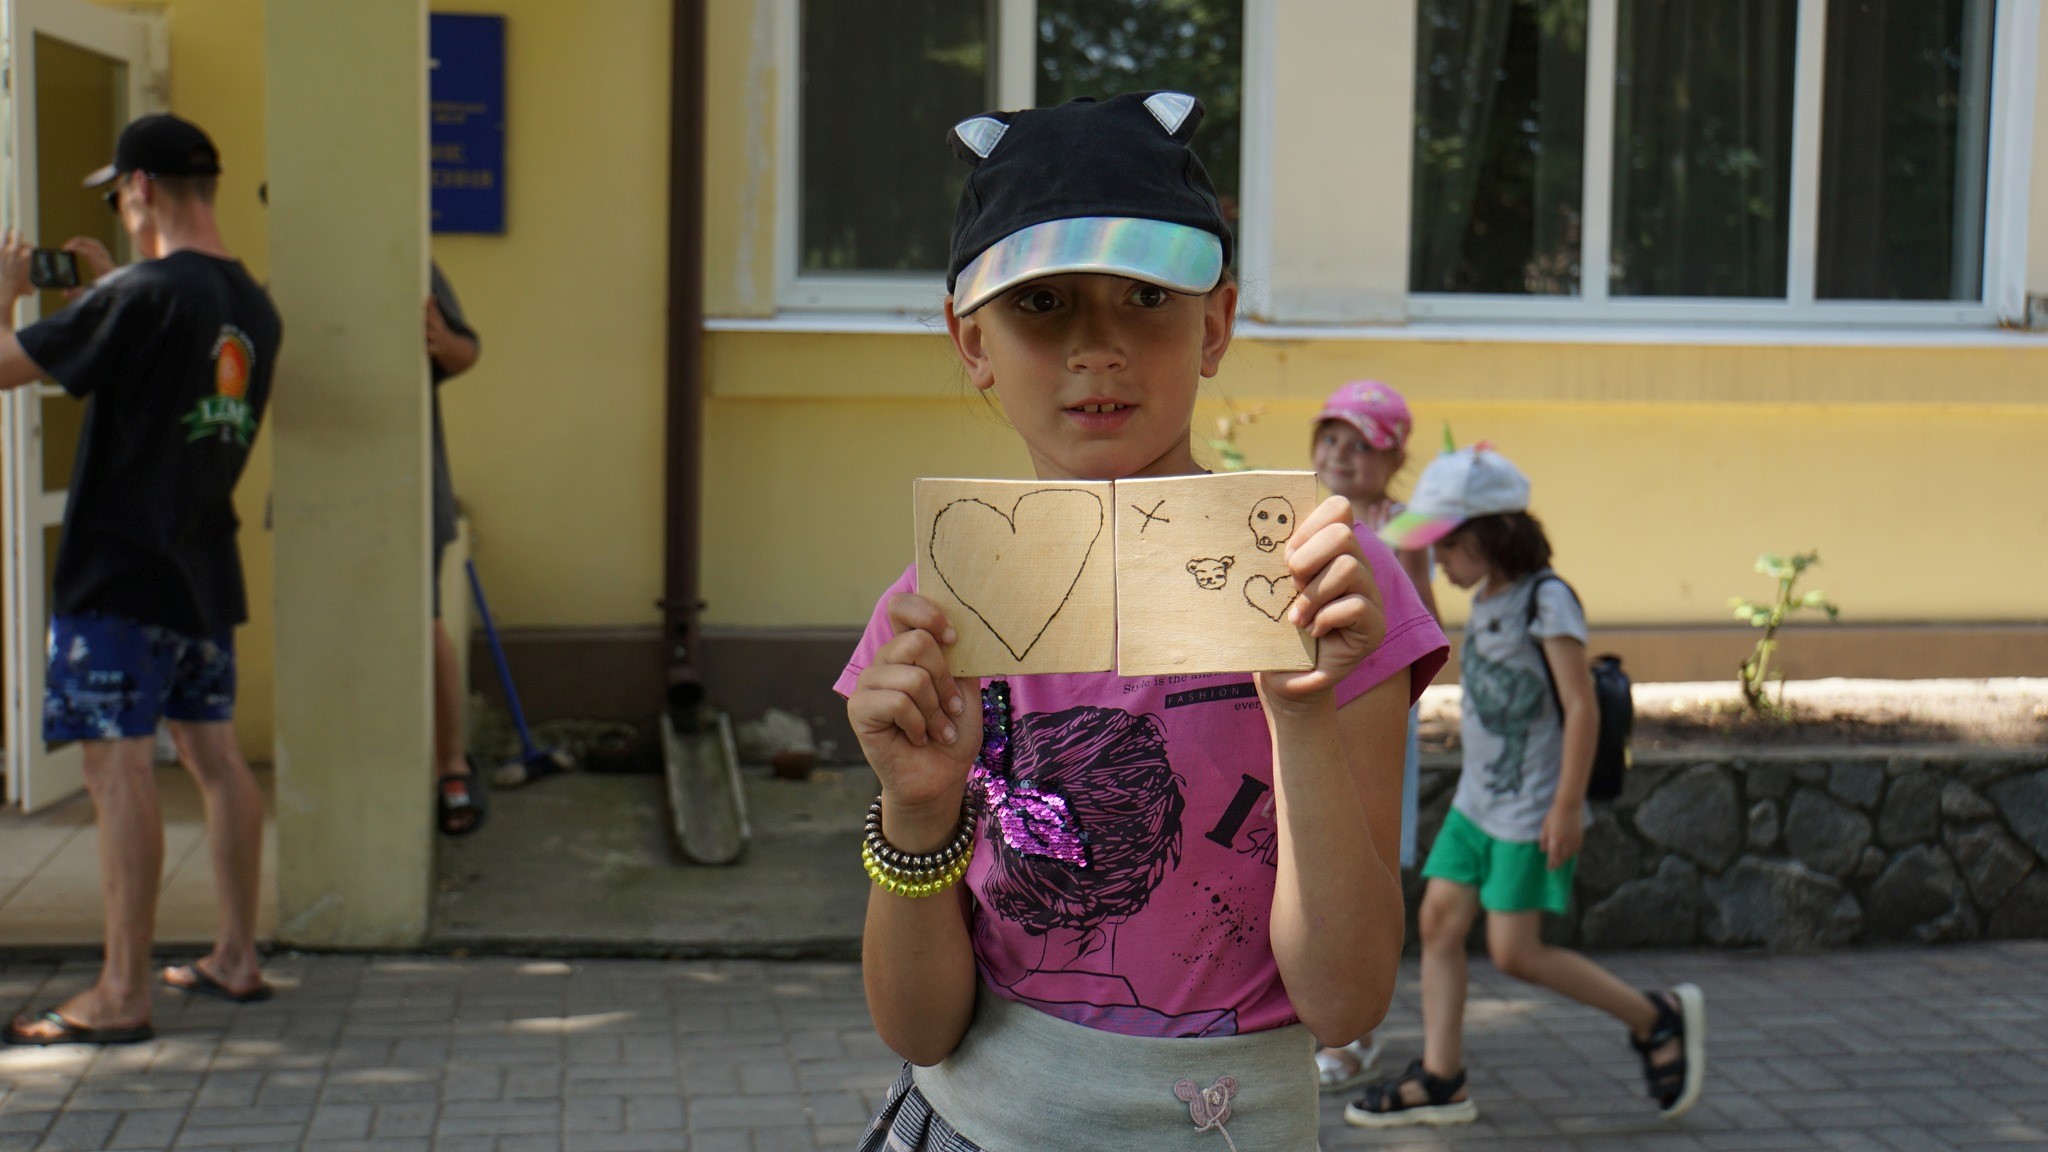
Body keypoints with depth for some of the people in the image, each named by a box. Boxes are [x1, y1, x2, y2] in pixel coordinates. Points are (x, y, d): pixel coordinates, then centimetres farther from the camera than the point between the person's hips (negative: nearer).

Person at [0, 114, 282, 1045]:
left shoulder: (139, 296, -17)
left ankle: (120, 996, -3)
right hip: (205, 568, 8)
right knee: (215, 755, 14)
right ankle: (235, 958, 22)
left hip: (121, 573, -8)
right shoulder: (254, 308, 8)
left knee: (120, 769, -6)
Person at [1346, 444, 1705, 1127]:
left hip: (1531, 811, -8)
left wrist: (1568, 806, -20)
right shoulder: (1486, 600, 9)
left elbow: (1581, 708, -19)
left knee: (1514, 952, -6)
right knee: (1439, 921, 2)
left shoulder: (1546, 600, -16)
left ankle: (1656, 1019, 10)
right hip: (1478, 801, 8)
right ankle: (1440, 1080, 8)